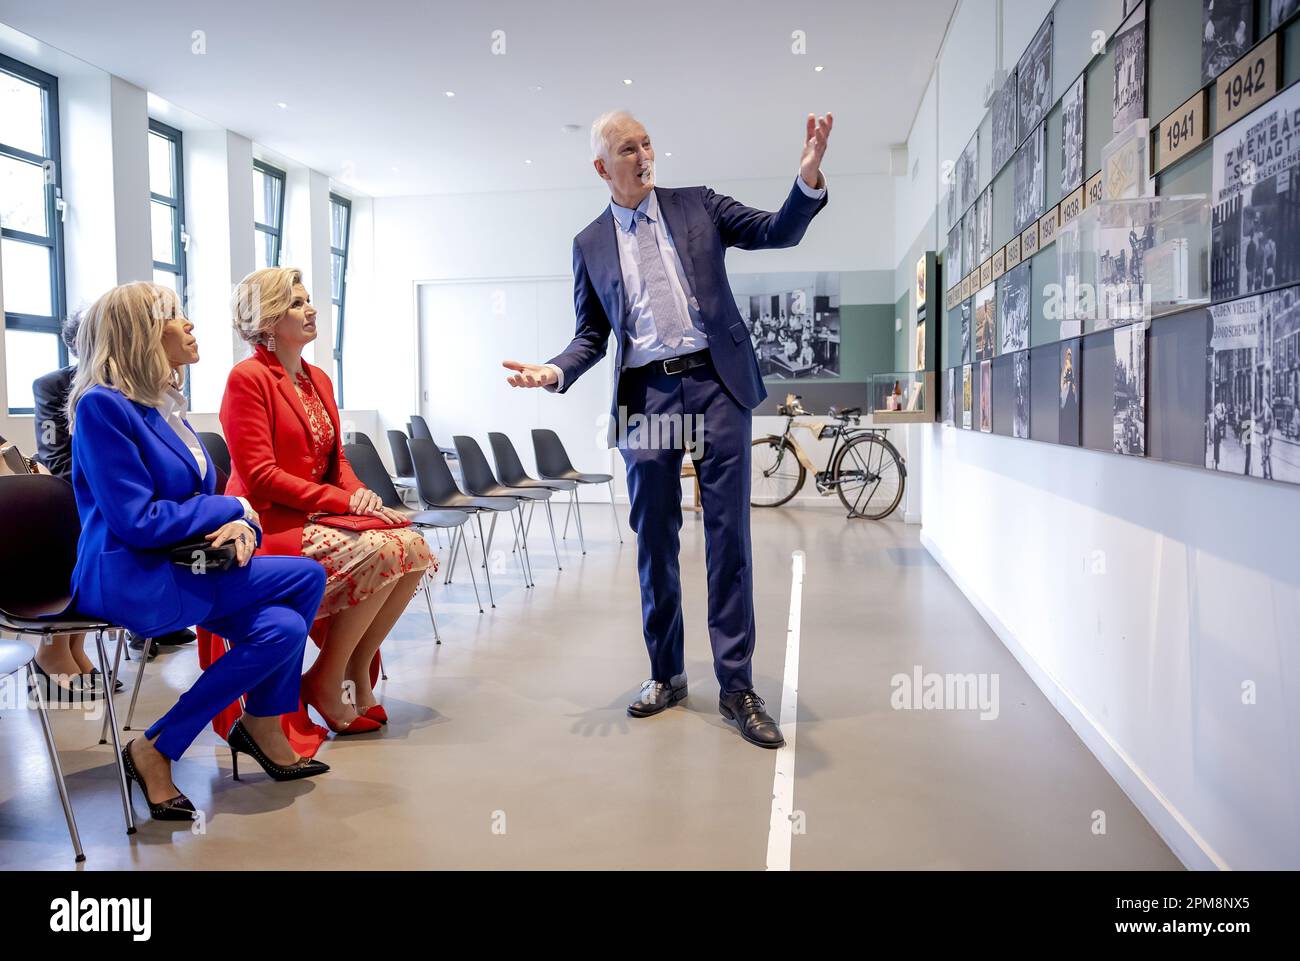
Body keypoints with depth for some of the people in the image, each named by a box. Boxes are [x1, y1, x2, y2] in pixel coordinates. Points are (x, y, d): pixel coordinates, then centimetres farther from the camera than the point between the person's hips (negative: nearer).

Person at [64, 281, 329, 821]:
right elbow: (138, 522, -18)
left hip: (178, 567, 7)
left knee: (283, 627, -16)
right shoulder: (102, 406, -12)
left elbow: (196, 502, 17)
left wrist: (240, 526, -6)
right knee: (305, 576, -16)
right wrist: (235, 508, -9)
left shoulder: (165, 407, 14)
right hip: (129, 580, -7)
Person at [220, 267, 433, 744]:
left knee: (414, 549, -14)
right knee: (381, 553, -27)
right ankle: (326, 683, -11)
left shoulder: (318, 380, 16)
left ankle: (359, 667, 0)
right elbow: (259, 475, -16)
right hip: (270, 524, -7)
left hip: (319, 519, 8)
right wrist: (342, 500, -19)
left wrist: (359, 494, -7)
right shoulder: (248, 378, -9)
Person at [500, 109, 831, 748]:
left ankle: (736, 686, 5)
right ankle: (665, 674, 22)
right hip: (645, 396, 2)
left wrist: (808, 179, -14)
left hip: (715, 385, -1)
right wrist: (556, 370, -7)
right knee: (654, 540, 6)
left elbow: (779, 232, 5)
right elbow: (592, 333, 13)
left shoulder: (697, 206, 10)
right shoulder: (590, 244, 13)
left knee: (728, 534, -2)